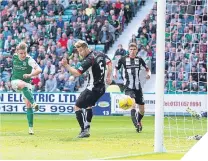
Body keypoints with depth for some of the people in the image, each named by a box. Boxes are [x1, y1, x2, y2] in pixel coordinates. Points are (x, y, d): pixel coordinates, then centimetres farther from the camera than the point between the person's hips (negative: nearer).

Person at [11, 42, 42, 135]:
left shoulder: (29, 60, -19)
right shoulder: (14, 57, -6)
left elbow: (39, 70, -33)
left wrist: (30, 75, -47)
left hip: (26, 83, -1)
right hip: (15, 81, 1)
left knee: (28, 105, -8)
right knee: (23, 85, -37)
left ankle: (31, 127, -1)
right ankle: (34, 103, -43)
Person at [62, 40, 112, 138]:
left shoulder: (89, 60, -22)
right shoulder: (100, 54, 6)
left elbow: (77, 73, -27)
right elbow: (109, 63, 23)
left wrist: (66, 65, -28)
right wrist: (108, 77, 29)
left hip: (92, 89, -9)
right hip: (101, 88, 9)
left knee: (77, 107, -2)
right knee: (88, 106, 28)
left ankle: (84, 130, -10)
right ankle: (86, 128, 27)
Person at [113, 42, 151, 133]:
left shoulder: (139, 59, 4)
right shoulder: (123, 59, 0)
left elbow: (147, 69, 15)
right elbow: (116, 68, 12)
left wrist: (148, 74, -7)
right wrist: (115, 73, -8)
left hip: (138, 87, 3)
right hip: (128, 87, -3)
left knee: (142, 110, 7)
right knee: (133, 103, -30)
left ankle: (138, 121, 37)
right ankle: (136, 125, -35)